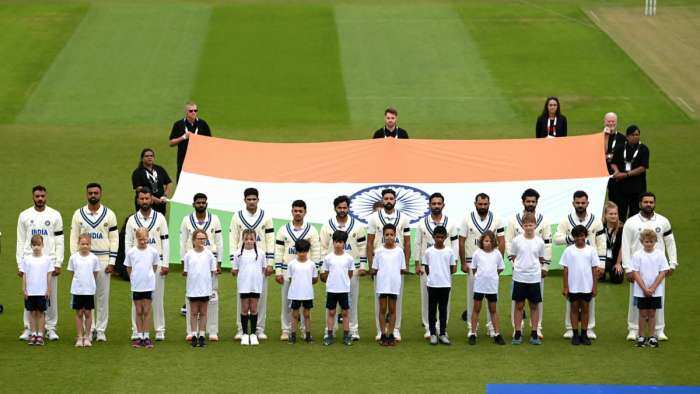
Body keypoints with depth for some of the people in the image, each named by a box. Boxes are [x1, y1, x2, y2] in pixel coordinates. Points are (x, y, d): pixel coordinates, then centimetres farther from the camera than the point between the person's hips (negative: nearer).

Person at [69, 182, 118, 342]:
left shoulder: (109, 215, 4)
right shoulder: (78, 215, 6)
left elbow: (114, 239, 4)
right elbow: (74, 239, 6)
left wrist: (112, 262, -4)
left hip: (103, 260, 0)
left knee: (102, 296, 1)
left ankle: (101, 330, 6)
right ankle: (89, 329, 5)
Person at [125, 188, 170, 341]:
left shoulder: (160, 218, 6)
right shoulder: (132, 220, 6)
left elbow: (165, 242, 4)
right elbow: (128, 244, 5)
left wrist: (166, 264, -3)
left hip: (156, 262, 0)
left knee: (158, 298, 1)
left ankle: (160, 331, 5)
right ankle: (136, 331, 4)